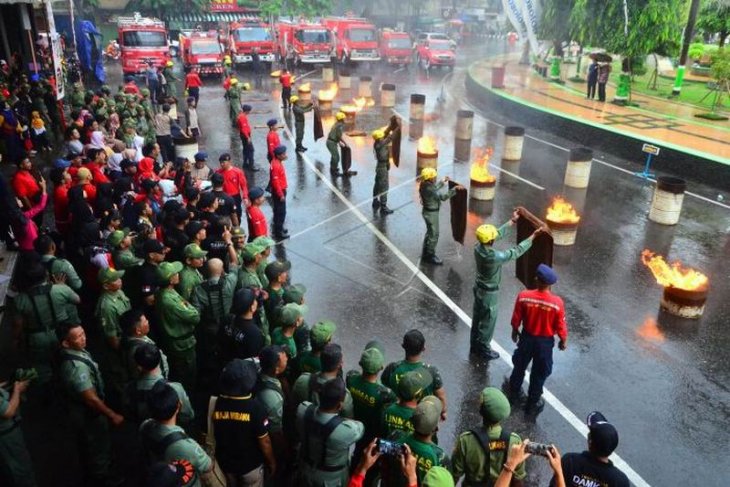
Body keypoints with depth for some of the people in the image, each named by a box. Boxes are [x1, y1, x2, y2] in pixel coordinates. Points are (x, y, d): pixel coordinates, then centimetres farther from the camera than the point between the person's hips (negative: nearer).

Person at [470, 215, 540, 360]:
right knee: (488, 322, 13)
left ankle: (475, 345, 41)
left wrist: (512, 221, 9)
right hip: (489, 293, -8)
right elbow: (516, 252, -25)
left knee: (477, 318, 23)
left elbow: (498, 233, 1)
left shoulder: (478, 247, -15)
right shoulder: (494, 257, -36)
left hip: (479, 287, 8)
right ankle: (483, 350, 31)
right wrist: (533, 236, -17)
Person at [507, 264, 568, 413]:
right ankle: (533, 402, 35)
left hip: (527, 338, 2)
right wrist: (563, 340, 6)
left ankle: (514, 391, 47)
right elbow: (560, 326, -13)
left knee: (520, 365, 26)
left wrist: (515, 331, 12)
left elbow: (516, 319, -8)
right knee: (539, 373, 19)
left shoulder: (523, 296, -23)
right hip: (545, 341, -2)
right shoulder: (557, 302, -27)